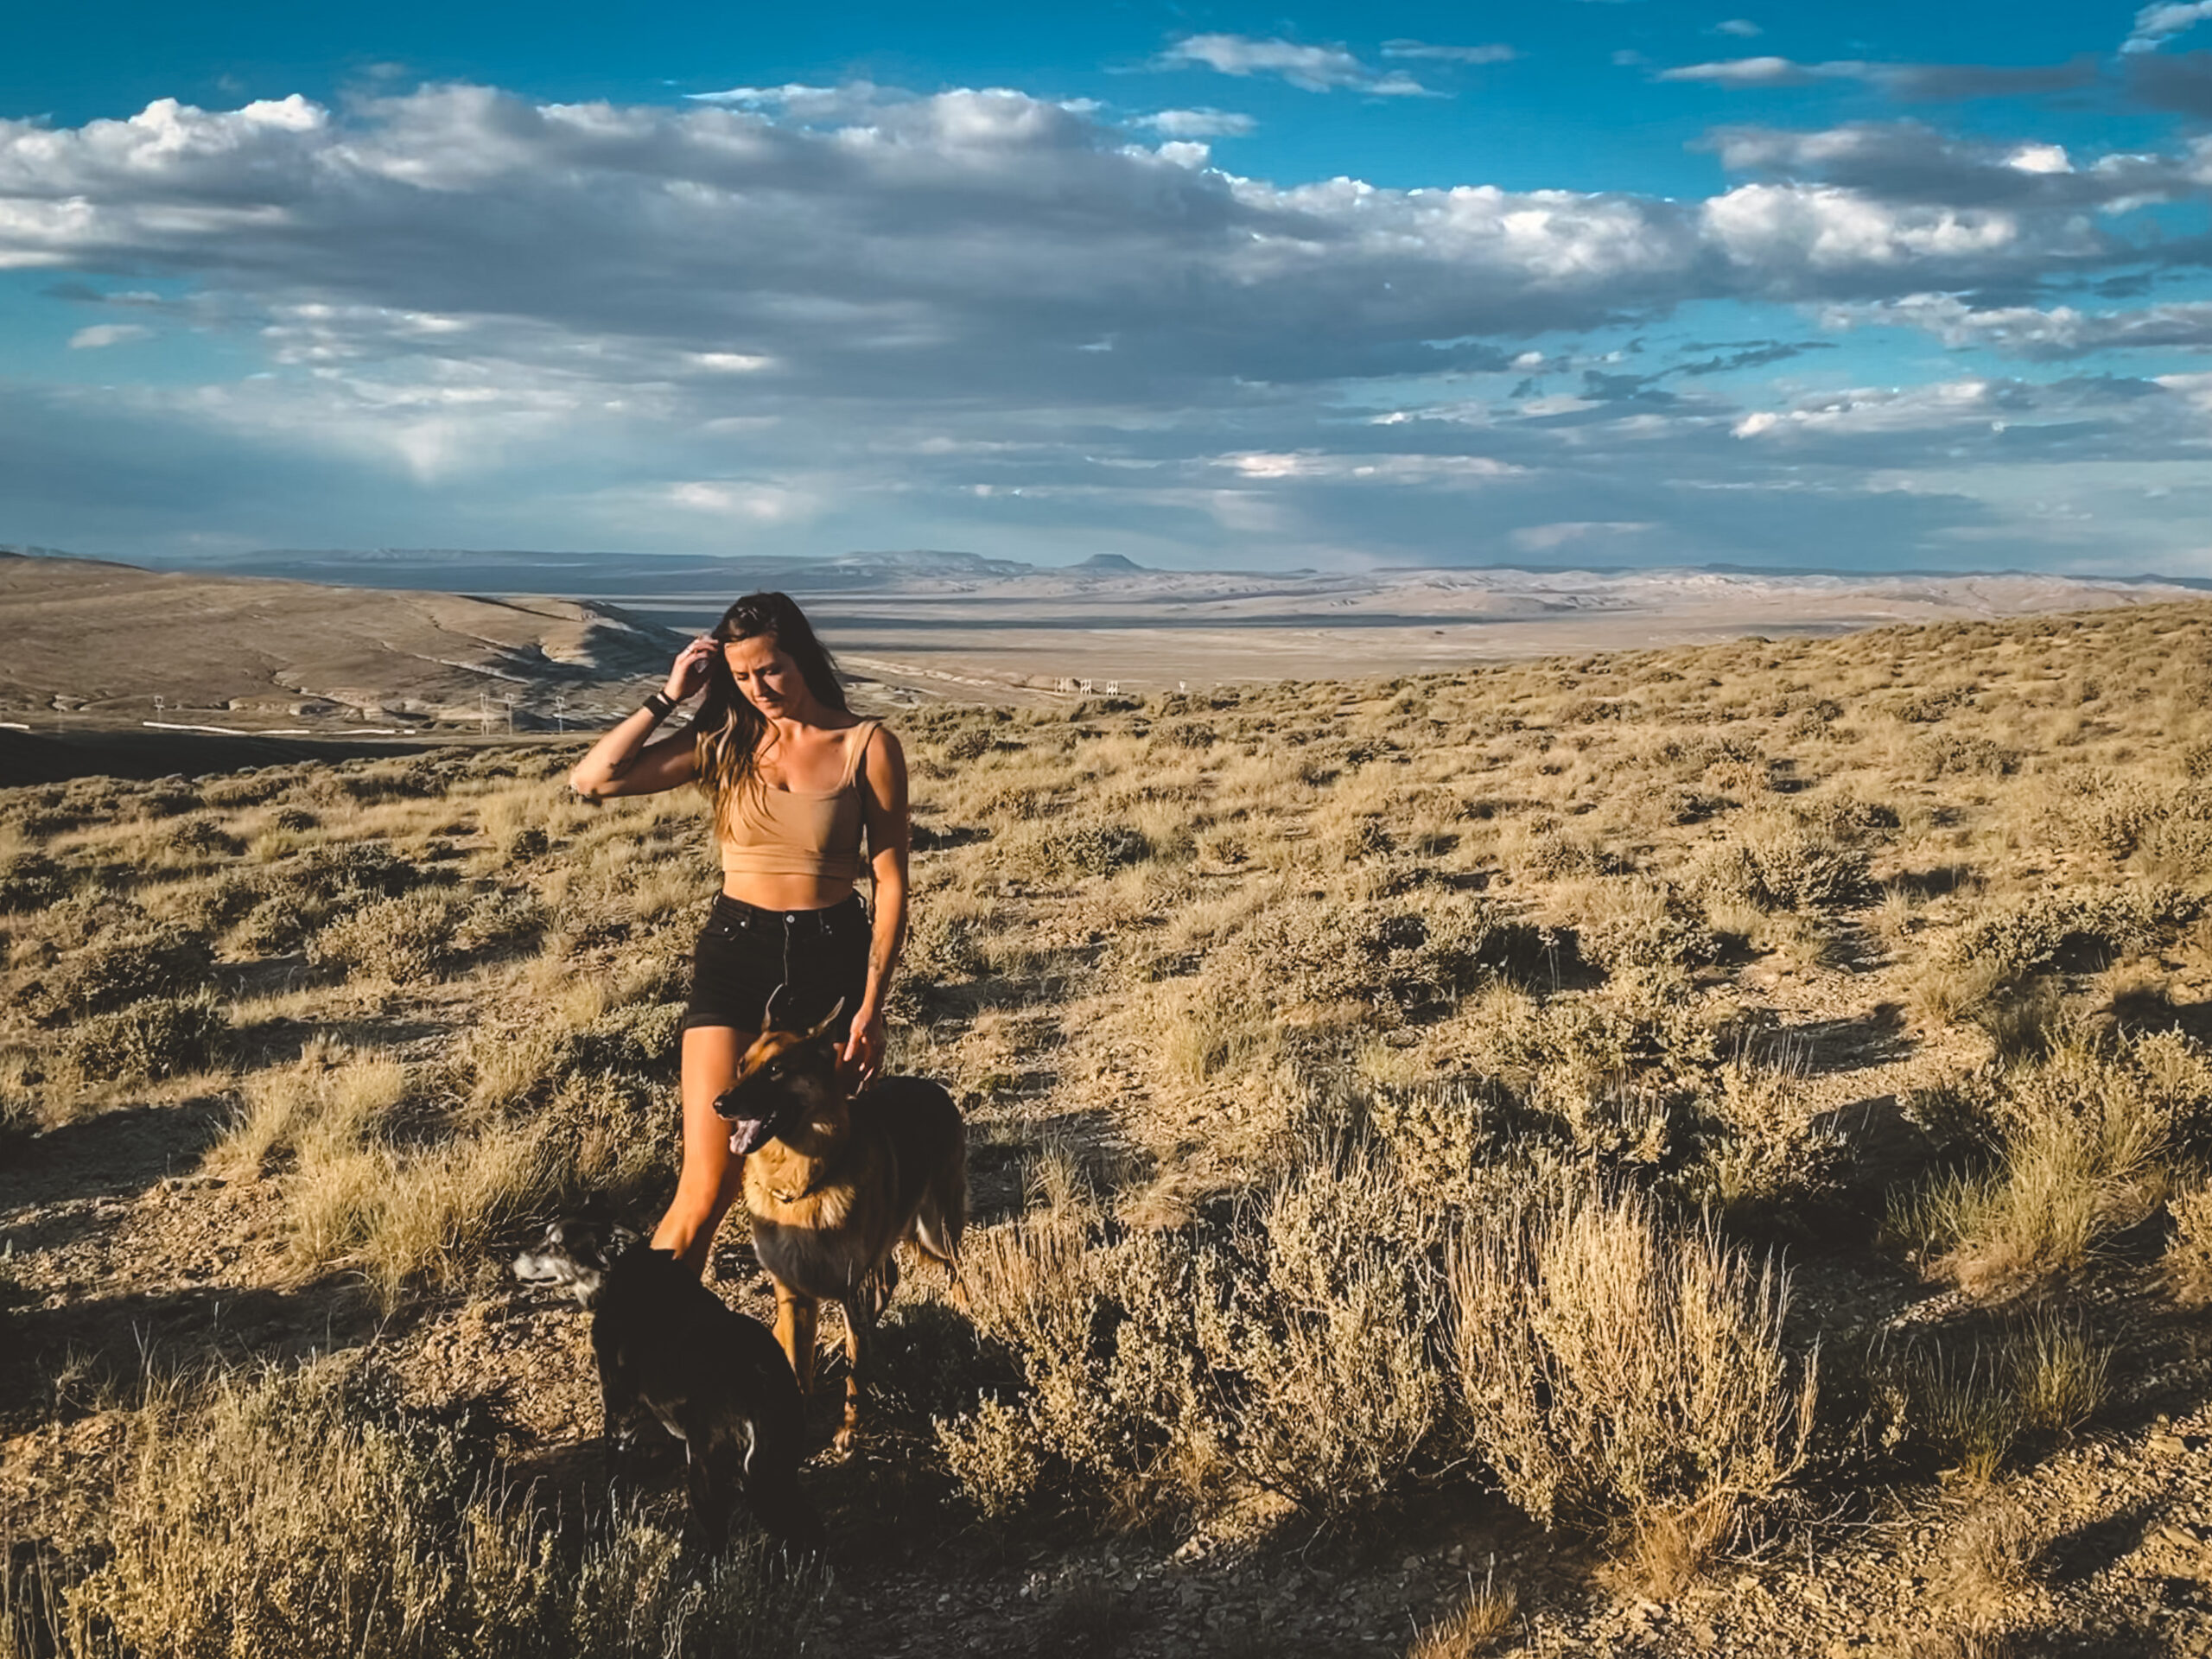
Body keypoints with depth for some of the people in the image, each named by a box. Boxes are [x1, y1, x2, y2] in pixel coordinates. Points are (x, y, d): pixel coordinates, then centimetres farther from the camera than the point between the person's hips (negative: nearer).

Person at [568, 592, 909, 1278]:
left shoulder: (866, 746, -4)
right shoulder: (722, 743, 3)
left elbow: (891, 882, -4)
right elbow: (592, 780, -6)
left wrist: (872, 1006, -9)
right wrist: (668, 696, -7)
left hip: (831, 960, 0)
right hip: (734, 953, 1)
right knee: (709, 1184, -7)